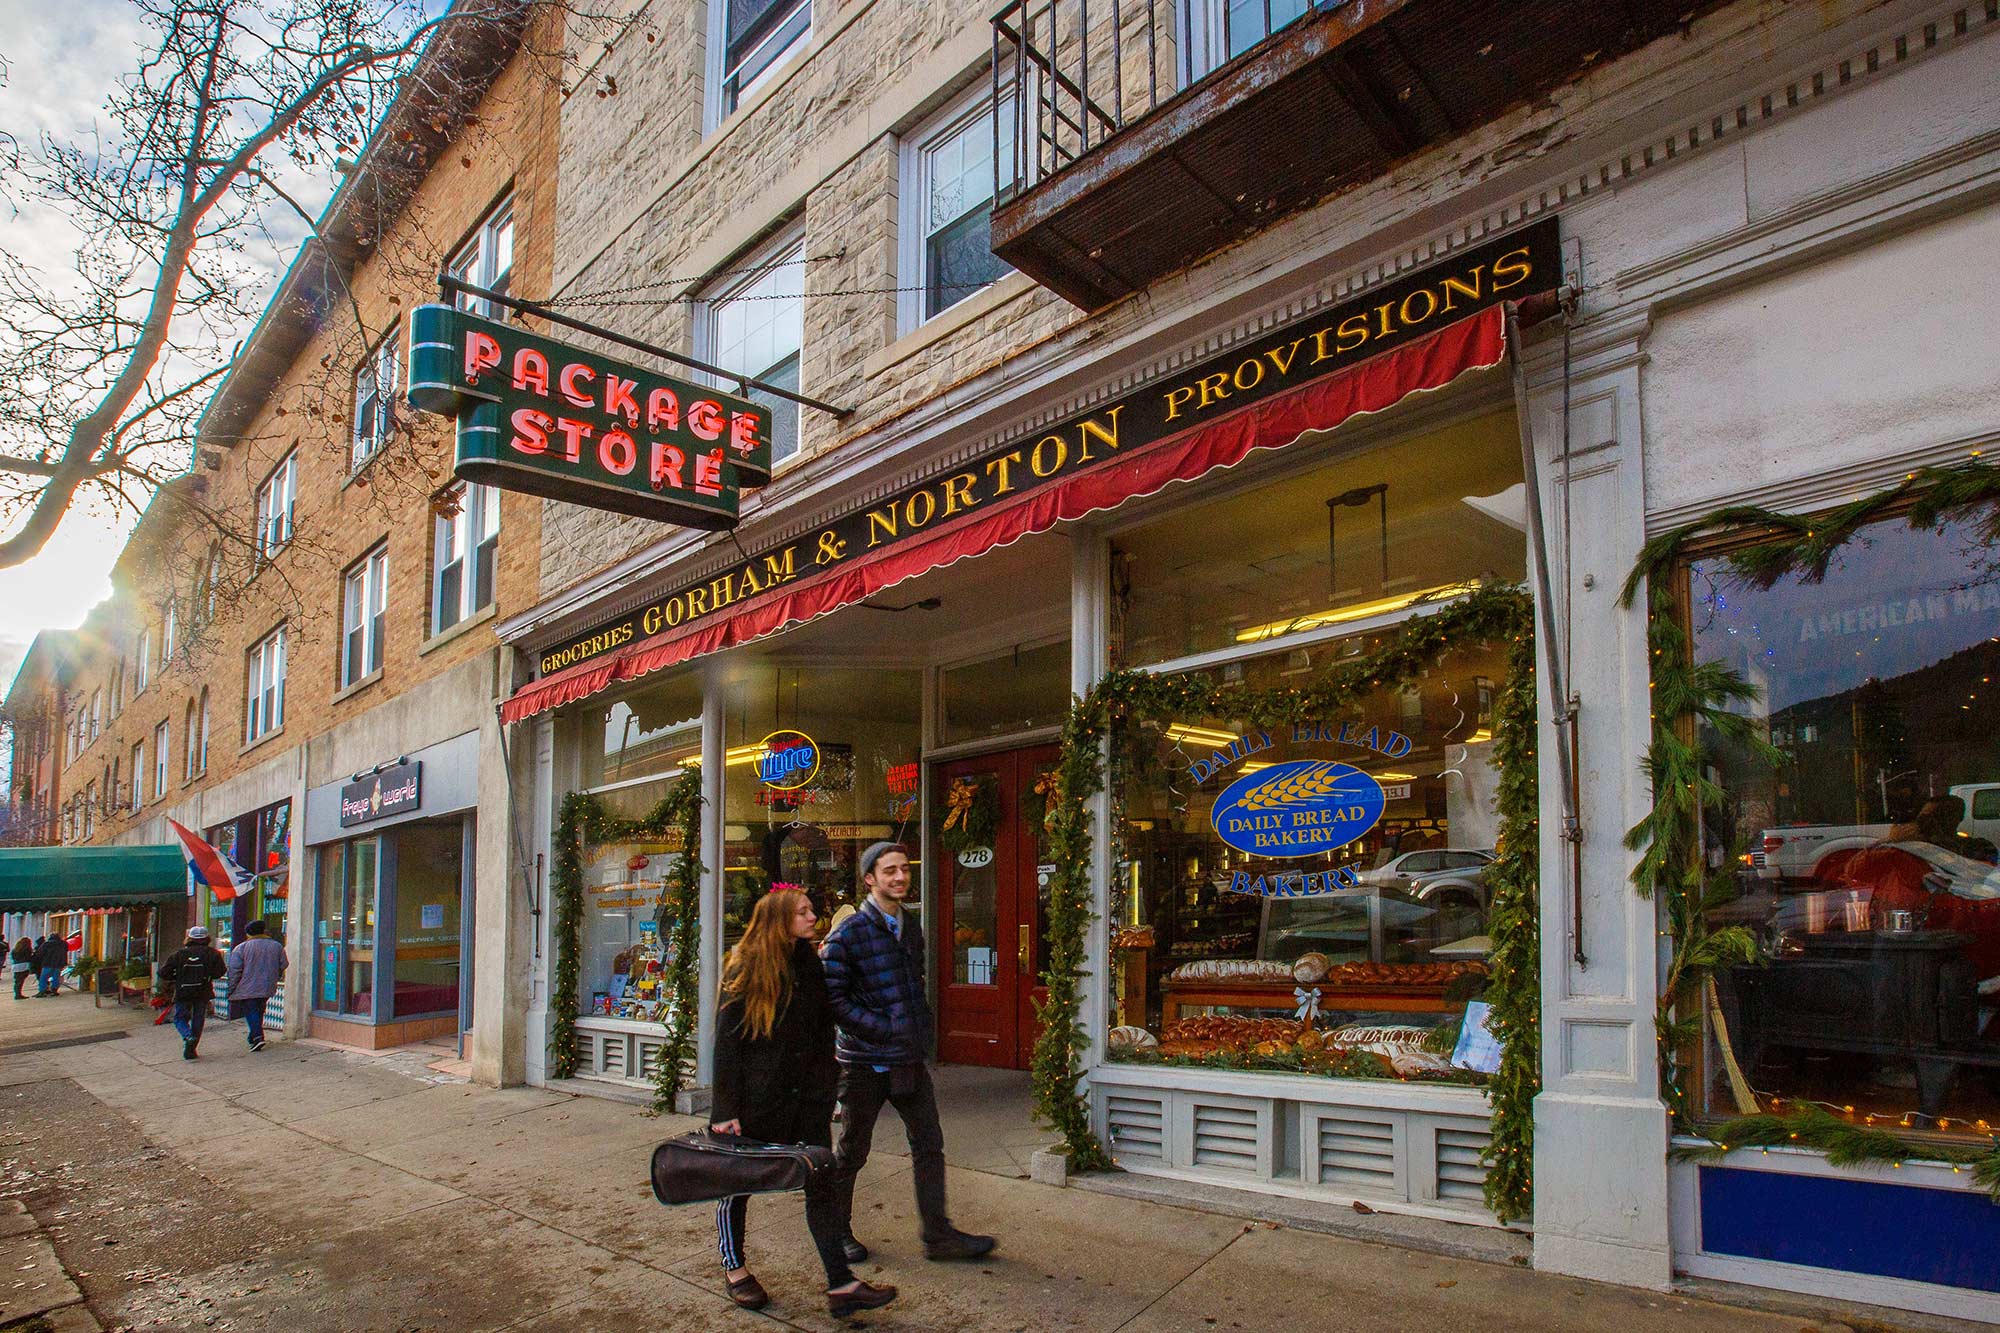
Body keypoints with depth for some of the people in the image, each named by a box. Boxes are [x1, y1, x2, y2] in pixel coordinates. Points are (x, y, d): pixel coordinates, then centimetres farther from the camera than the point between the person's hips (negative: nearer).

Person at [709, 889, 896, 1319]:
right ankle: (734, 1268, 33)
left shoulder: (810, 964, 6)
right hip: (757, 1100, -5)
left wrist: (827, 1085, 10)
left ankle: (841, 1284, 3)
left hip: (807, 1096, 5)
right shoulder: (745, 969, -10)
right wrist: (725, 1109, -17)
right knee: (739, 1182, 12)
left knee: (822, 1183, 1)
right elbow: (726, 1042, -13)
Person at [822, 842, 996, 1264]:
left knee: (929, 1146, 7)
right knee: (851, 1153, 9)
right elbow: (833, 998, -16)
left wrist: (922, 1026, 7)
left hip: (910, 1059, 6)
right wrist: (883, 1028, -20)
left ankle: (938, 1235, 16)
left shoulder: (911, 929, 11)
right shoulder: (848, 935, -13)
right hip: (866, 1061, -6)